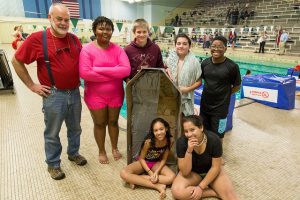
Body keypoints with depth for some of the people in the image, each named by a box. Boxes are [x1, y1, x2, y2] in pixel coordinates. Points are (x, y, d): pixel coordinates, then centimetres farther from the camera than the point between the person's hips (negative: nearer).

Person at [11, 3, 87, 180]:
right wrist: (32, 85, -6)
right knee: (52, 133, 10)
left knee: (75, 128, 19)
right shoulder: (37, 38, -10)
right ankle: (53, 164, 30)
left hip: (75, 93, 5)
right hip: (54, 95, -4)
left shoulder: (74, 39, 4)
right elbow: (16, 61, -3)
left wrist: (80, 80, 8)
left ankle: (73, 153, 41)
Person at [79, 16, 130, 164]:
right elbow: (85, 73, -24)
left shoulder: (117, 49, -3)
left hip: (116, 94, 2)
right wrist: (114, 74, -20)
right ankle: (101, 151, 36)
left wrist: (100, 69, -22)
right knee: (99, 124, 14)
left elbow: (126, 69, -17)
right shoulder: (87, 49, -10)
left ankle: (115, 148, 40)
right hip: (95, 95, -2)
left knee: (113, 122, 17)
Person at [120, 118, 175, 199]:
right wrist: (150, 173, -23)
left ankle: (136, 179, -19)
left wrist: (156, 172, -22)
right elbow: (141, 158, -13)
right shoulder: (149, 141, -28)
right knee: (124, 173, -29)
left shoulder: (169, 140, -20)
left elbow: (164, 159, -8)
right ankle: (157, 186, -25)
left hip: (156, 163, 2)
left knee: (171, 177, -26)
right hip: (143, 162, -2)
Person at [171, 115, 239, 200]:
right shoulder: (181, 142, -25)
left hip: (211, 171, -2)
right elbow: (185, 172, -23)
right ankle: (217, 192, -12)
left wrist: (201, 187, -20)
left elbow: (215, 167, -14)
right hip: (192, 172, 2)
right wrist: (189, 151, -38)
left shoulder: (214, 140, -25)